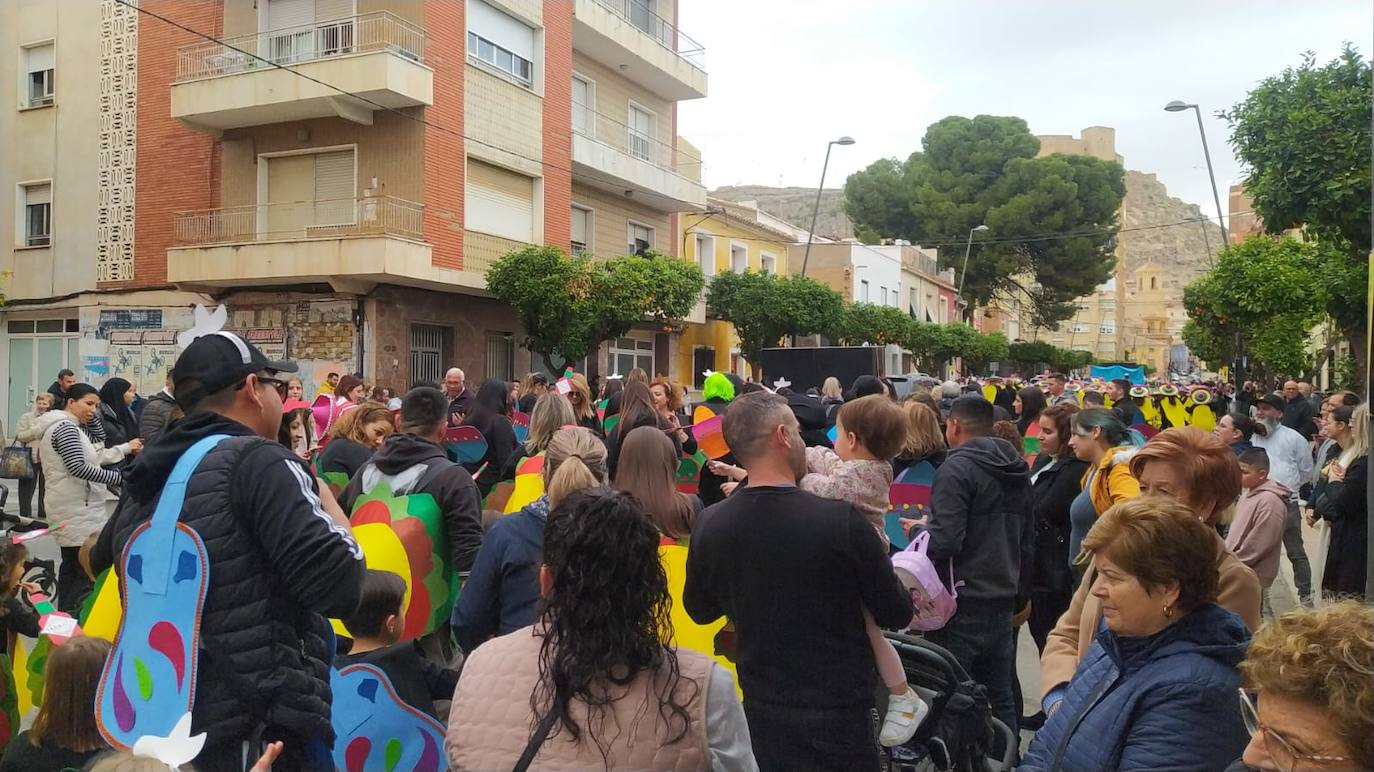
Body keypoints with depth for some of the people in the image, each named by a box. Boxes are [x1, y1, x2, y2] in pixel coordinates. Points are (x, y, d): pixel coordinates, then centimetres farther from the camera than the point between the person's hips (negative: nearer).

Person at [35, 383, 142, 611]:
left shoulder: (66, 427, 19)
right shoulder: (66, 427, -13)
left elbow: (94, 456, 17)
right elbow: (79, 467, -23)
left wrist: (127, 448, 13)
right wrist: (119, 477, -22)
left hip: (75, 508, 11)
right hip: (78, 510, -11)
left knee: (71, 568, 16)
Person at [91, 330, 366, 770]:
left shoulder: (147, 478, 11)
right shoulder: (257, 461, -13)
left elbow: (99, 564, 29)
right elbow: (341, 589, -21)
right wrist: (324, 499, -3)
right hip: (260, 735, -8)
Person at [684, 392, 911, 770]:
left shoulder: (709, 526, -11)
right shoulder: (842, 520, -23)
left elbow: (699, 611, 7)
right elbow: (897, 615, -9)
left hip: (760, 715, 4)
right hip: (838, 718, -3)